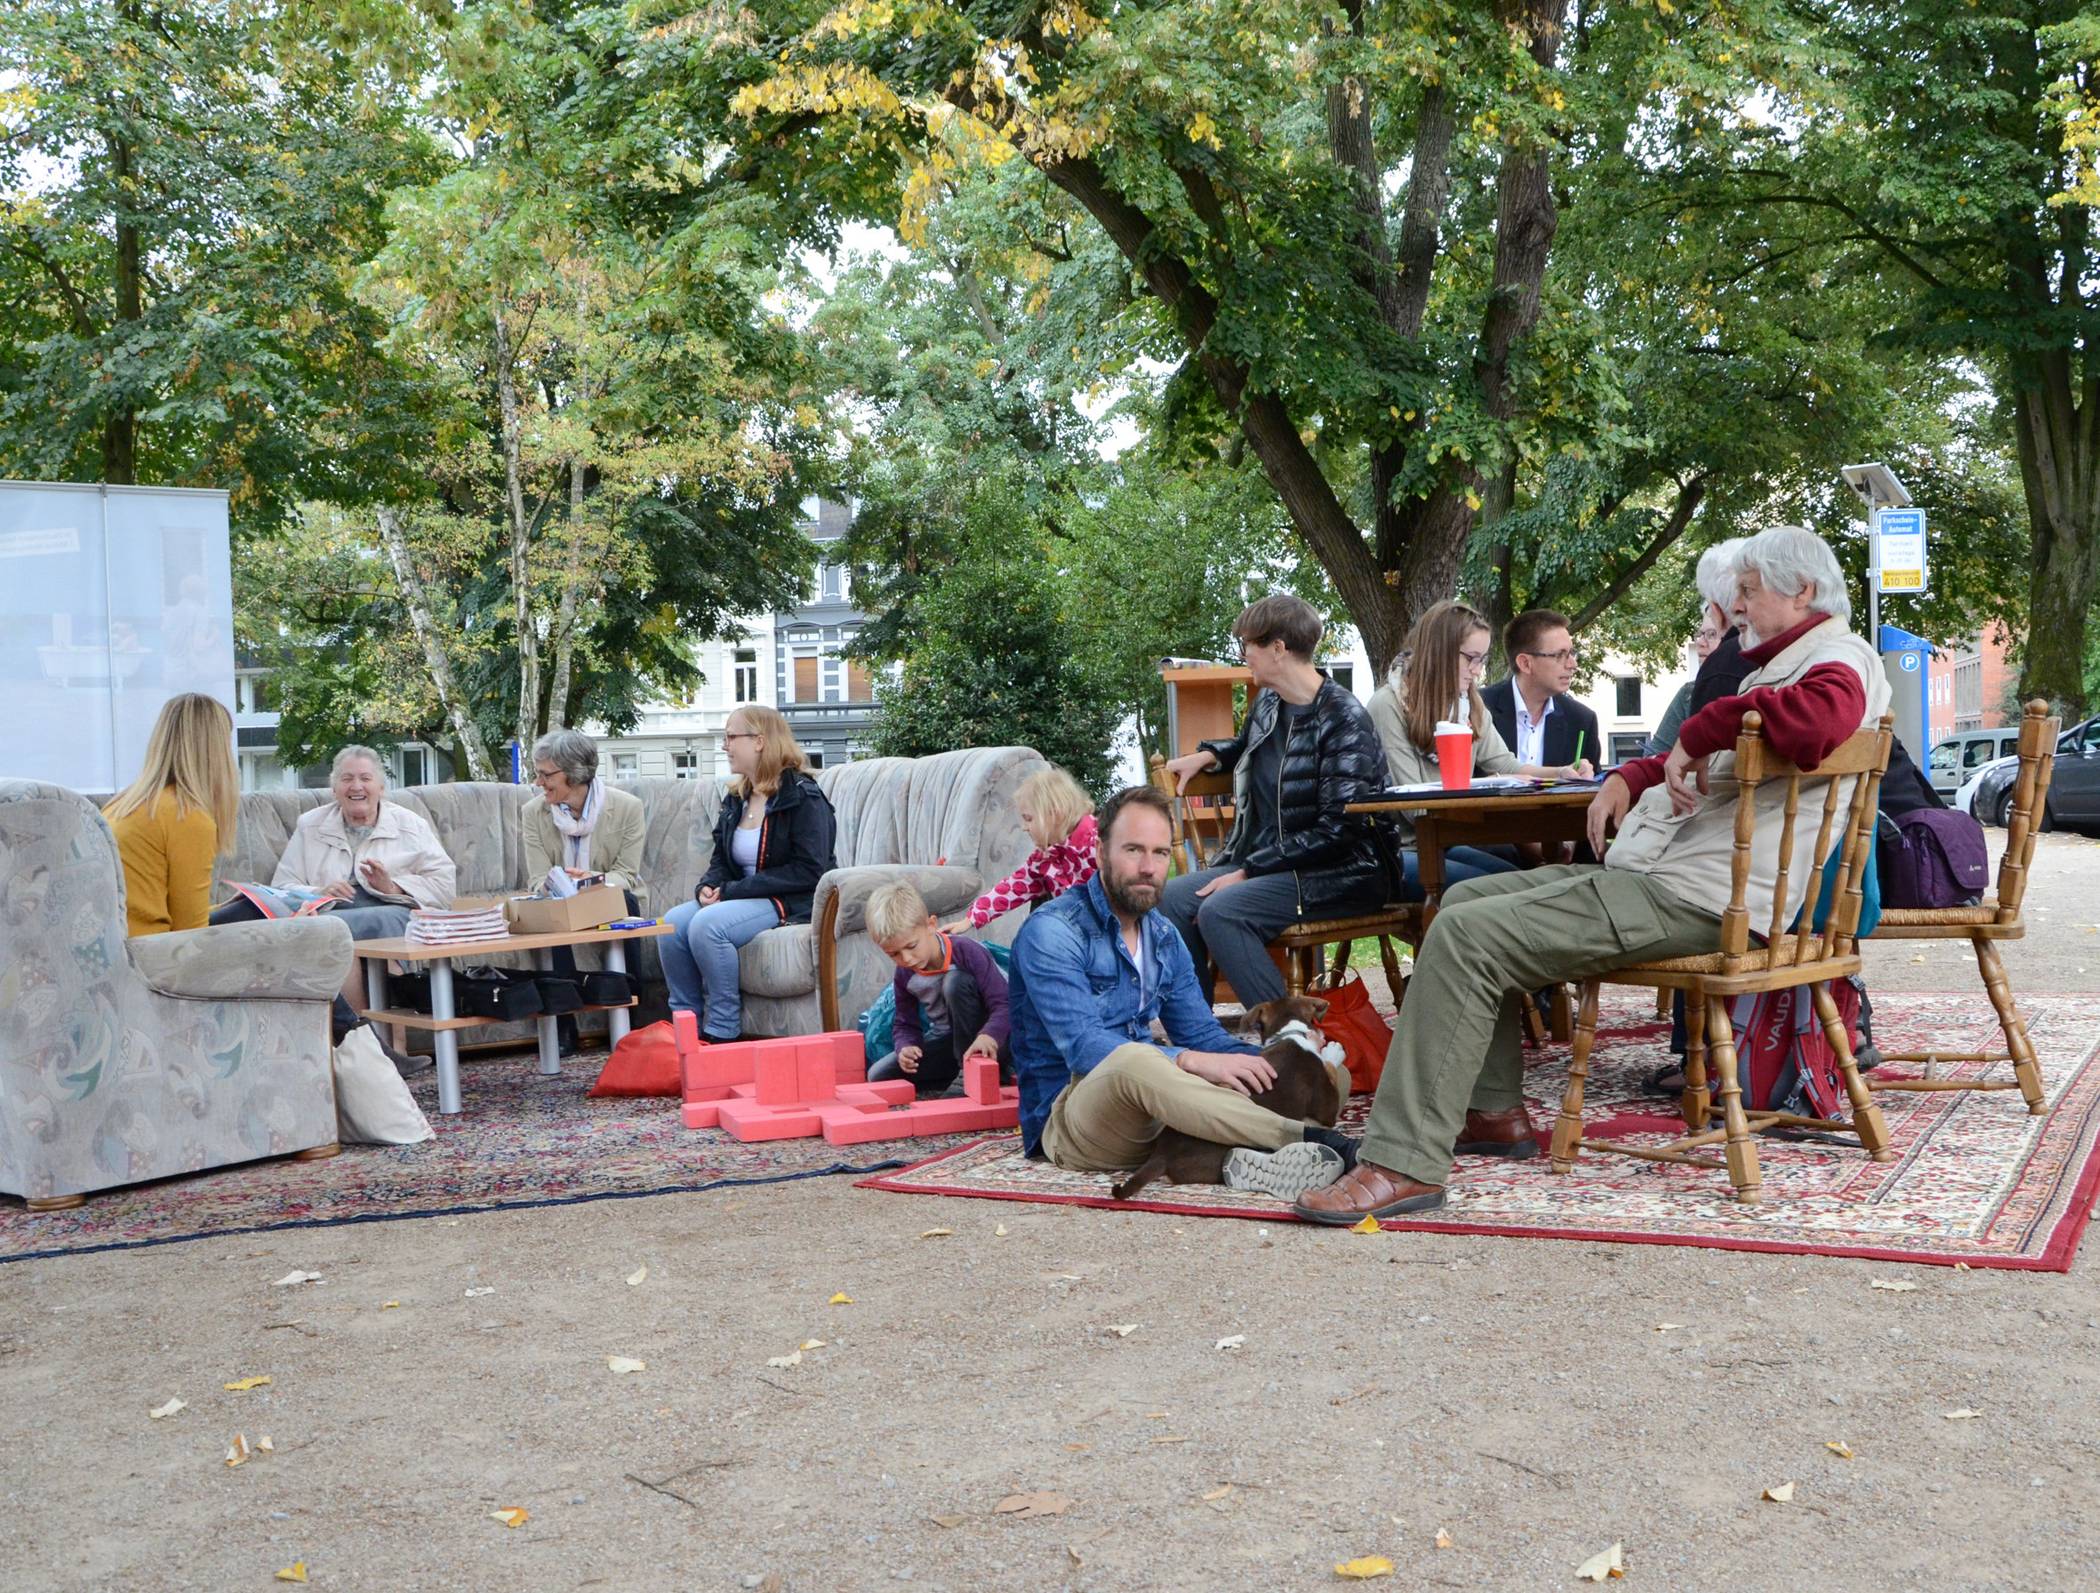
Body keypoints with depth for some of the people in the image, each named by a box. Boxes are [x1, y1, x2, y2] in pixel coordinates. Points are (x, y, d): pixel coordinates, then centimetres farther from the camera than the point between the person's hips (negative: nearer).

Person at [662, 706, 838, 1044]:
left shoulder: (802, 796, -11)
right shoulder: (736, 799, 14)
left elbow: (808, 871, -18)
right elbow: (721, 860, 22)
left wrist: (733, 891, -19)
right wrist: (708, 886, -5)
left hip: (793, 903, -8)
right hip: (745, 899, 8)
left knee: (706, 925, -29)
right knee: (672, 923, -16)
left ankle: (723, 1031, -20)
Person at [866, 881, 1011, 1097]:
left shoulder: (967, 952, -22)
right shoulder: (904, 975, -4)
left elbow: (1005, 1005, -28)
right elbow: (907, 1024, 5)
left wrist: (988, 1037, -48)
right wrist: (906, 1047, -20)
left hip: (991, 1041, -5)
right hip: (949, 1041, 6)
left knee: (956, 981, -32)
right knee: (879, 1076, -9)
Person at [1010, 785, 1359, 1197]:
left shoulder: (1164, 937, 13)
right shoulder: (1050, 932, -12)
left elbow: (1202, 1035, 14)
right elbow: (1083, 1047, -22)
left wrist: (1263, 1063, -8)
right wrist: (1192, 1061, -33)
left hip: (1150, 1111, 8)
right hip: (1066, 1121, -8)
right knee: (1133, 1061, -39)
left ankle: (1245, 1155, -40)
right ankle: (1309, 1140, -38)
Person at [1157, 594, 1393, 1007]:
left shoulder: (1343, 720, -14)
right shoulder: (1267, 704, 11)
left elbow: (1337, 830, -19)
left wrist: (1249, 871, -19)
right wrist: (1208, 755, 16)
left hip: (1340, 874, -8)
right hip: (1267, 862, 8)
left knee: (1220, 910, -29)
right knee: (1172, 896, -13)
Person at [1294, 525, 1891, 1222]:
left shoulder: (1839, 662, -7)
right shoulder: (1778, 663, 27)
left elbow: (1818, 717, -34)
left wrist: (1701, 729, -21)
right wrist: (1630, 777, 18)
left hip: (1694, 897, -12)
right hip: (1658, 871, 12)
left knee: (1465, 935, -22)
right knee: (1467, 898, 18)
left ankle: (1405, 1163, -22)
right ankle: (1493, 1112, 18)